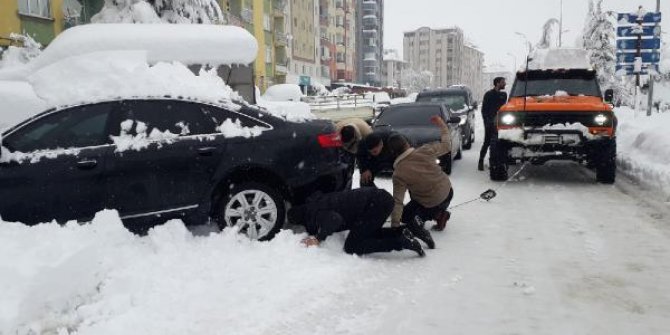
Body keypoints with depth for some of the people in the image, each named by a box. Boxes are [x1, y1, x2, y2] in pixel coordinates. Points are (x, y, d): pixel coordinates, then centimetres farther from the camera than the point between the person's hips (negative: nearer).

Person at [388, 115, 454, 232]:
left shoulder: (398, 174, -20)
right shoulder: (424, 151, -17)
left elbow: (397, 201, -19)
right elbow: (446, 145, -2)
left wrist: (395, 225, -13)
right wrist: (442, 124, 11)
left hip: (431, 204, -4)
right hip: (448, 193, 4)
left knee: (405, 216, 23)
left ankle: (436, 214, 0)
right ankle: (439, 213, 16)